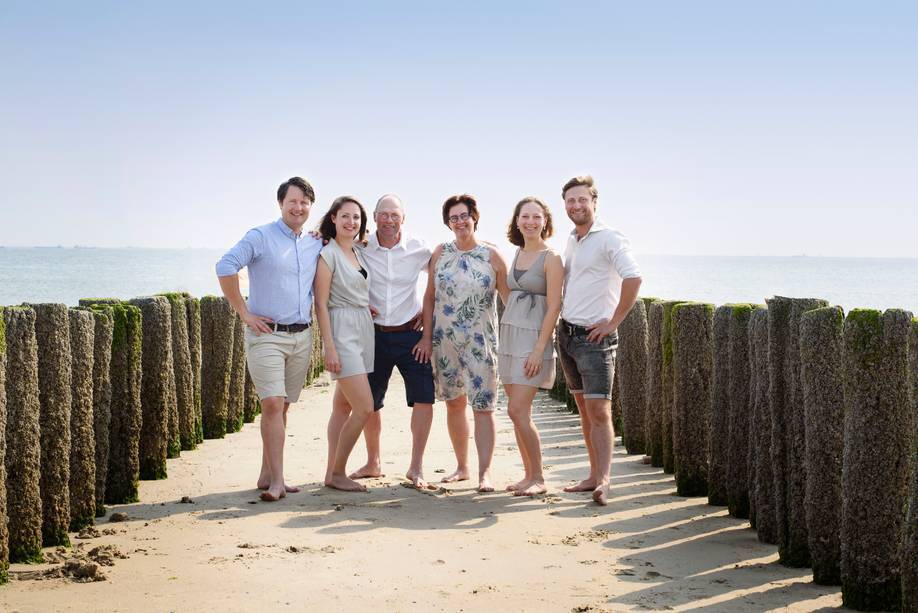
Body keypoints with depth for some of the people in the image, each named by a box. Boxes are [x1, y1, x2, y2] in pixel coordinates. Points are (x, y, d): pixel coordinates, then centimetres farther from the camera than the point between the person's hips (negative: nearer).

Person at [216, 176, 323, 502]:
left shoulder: (316, 245, 12)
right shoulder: (260, 237, -6)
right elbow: (225, 267, -16)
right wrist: (245, 313, -15)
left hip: (302, 336, 6)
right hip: (267, 334, -5)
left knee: (282, 407, 9)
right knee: (273, 404, -13)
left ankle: (267, 475, 17)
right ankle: (277, 480, -13)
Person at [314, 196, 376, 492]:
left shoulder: (358, 253, 13)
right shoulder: (327, 254, -9)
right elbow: (321, 304, -12)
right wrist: (329, 347, -17)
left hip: (364, 331, 8)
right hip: (342, 332, -8)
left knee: (343, 406, 9)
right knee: (364, 407, -12)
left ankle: (332, 473, 14)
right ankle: (338, 472, -1)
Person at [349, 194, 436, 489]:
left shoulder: (418, 250, -3)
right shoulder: (360, 248, -5)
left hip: (410, 333, -1)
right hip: (374, 333, 1)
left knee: (423, 397, -11)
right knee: (369, 402, 8)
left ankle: (416, 467, -1)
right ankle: (373, 463, 27)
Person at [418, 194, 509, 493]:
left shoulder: (491, 256, -1)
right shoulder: (441, 253, 5)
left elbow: (510, 297, 1)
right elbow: (429, 296, 8)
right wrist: (427, 335, 3)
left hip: (481, 341, -3)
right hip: (445, 341, 3)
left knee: (482, 405, -7)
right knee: (454, 403, 10)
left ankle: (484, 472, -6)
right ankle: (462, 466, 22)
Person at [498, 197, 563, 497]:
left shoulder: (550, 258, -8)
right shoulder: (517, 254, 13)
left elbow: (554, 307, -13)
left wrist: (539, 350, -19)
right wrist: (504, 338, 13)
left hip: (533, 338, -7)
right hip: (509, 337, 7)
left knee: (518, 411, -12)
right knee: (518, 411, 7)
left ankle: (538, 478, -1)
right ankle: (529, 475, 15)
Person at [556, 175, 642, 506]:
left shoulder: (609, 238, -12)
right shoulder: (571, 241, 14)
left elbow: (633, 277, -25)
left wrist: (613, 321, -21)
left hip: (594, 336, -8)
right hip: (566, 333, 8)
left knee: (599, 409, -13)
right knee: (584, 408, 11)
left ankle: (603, 481, -16)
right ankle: (594, 475, 16)